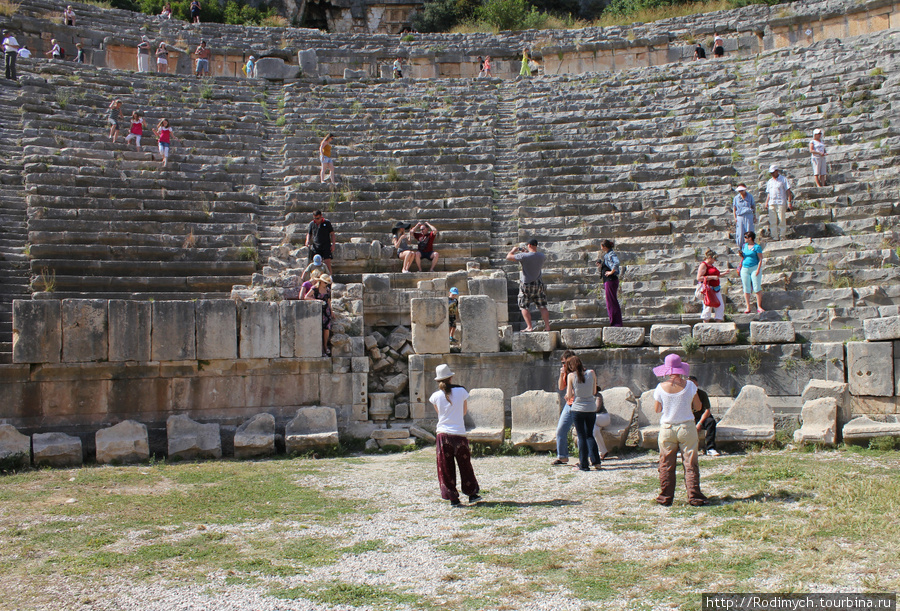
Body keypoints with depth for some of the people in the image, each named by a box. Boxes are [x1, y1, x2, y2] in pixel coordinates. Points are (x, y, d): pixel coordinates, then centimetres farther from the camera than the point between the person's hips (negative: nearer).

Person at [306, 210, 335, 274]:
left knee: (328, 264, -10)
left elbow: (332, 234, 5)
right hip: (315, 246, 3)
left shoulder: (327, 222, 0)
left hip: (326, 246, -3)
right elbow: (309, 234, 17)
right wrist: (307, 241, -4)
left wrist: (333, 245, -3)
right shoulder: (312, 223, 6)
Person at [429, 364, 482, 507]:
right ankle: (472, 494, 23)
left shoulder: (436, 396, -3)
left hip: (443, 434, 0)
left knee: (446, 469, 7)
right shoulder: (461, 391, -3)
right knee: (465, 466, 15)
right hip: (459, 434, 0)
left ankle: (453, 498, 8)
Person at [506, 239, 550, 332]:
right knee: (542, 306, 9)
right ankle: (547, 326, 7)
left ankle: (529, 327, -3)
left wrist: (513, 250, 8)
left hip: (526, 284, -4)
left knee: (523, 306, 5)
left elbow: (508, 257, -11)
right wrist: (527, 252, 26)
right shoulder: (542, 256, -2)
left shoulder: (524, 256, -18)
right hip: (538, 284, 4)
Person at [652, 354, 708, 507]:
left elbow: (657, 409, 3)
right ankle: (694, 497, 5)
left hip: (667, 429, 0)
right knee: (690, 464, 5)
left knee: (666, 465, 8)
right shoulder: (689, 385, -8)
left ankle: (666, 497, 11)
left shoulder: (661, 387, -7)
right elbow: (698, 407, 1)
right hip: (687, 428, 0)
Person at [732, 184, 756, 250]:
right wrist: (735, 217, 3)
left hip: (749, 216, 0)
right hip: (740, 217, 0)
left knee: (749, 232, -2)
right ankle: (740, 246, 9)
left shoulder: (750, 196, 6)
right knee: (740, 232, -4)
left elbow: (753, 207, 12)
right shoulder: (736, 198, 6)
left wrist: (755, 217, 8)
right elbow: (734, 208, 12)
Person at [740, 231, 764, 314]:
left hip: (754, 268, -6)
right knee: (746, 289, 3)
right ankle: (748, 308, 7)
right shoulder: (745, 245, 14)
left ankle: (759, 307, -2)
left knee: (757, 288, -7)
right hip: (745, 269, 6)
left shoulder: (757, 247, -5)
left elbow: (760, 259, -7)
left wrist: (758, 269, -16)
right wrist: (741, 254, 3)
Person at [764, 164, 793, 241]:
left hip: (780, 203, -5)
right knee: (772, 221, 0)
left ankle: (782, 236, 0)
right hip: (771, 203, 5)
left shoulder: (783, 179, 3)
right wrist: (766, 202, 9)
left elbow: (788, 191, 0)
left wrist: (789, 202, -8)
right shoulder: (769, 182, 19)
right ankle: (775, 237, 4)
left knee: (782, 220, -5)